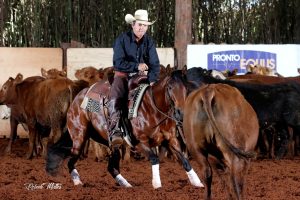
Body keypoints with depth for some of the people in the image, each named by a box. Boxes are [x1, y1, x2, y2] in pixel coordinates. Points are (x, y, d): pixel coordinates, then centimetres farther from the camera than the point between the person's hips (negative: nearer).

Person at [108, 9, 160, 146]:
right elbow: (118, 62, -16)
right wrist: (137, 66, -22)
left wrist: (153, 80, -21)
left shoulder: (149, 41, 3)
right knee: (115, 97, -30)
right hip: (123, 74, -5)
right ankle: (114, 131, -37)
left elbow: (154, 64, -4)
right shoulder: (122, 39, -9)